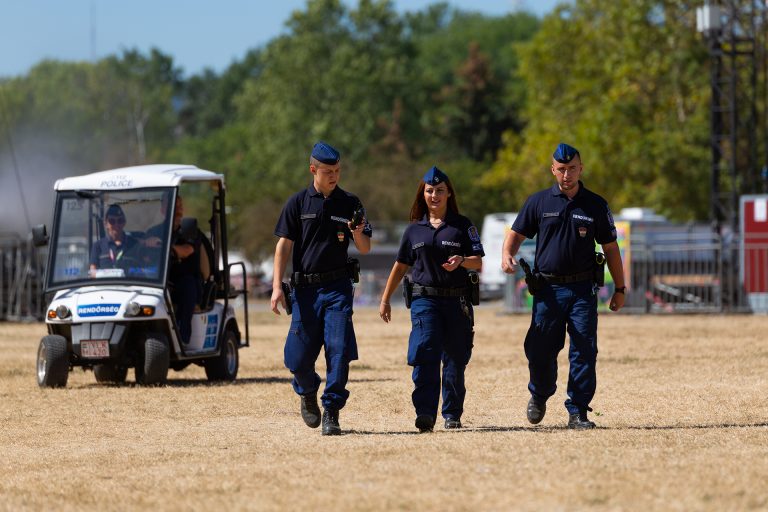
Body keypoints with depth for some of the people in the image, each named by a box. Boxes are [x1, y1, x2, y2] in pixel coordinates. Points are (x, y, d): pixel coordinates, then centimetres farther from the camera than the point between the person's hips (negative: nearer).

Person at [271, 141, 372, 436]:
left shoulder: (350, 204, 7)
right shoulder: (298, 203, 3)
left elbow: (365, 249, 8)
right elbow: (284, 245, 2)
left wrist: (359, 234, -16)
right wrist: (277, 286, -7)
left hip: (338, 287, 0)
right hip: (305, 288, 0)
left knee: (339, 350, -11)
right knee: (298, 357, 0)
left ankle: (331, 413, -5)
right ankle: (307, 393, 31)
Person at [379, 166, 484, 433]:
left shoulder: (463, 225, 5)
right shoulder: (415, 230, 11)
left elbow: (478, 262, -1)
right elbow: (401, 265, 18)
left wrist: (461, 260, -23)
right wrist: (385, 300, 18)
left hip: (457, 301, 0)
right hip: (425, 300, 0)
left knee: (455, 359, 6)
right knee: (425, 355, -16)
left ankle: (452, 414, 19)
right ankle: (425, 414, -23)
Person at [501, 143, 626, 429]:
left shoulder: (595, 206, 7)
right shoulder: (538, 202, 6)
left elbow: (610, 248, 11)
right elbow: (517, 234, 10)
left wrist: (619, 289, 9)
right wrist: (507, 255, -13)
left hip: (582, 290, 0)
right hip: (547, 288, 0)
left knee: (584, 352, -6)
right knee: (540, 351, 1)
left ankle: (578, 412, -1)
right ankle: (539, 395, 29)